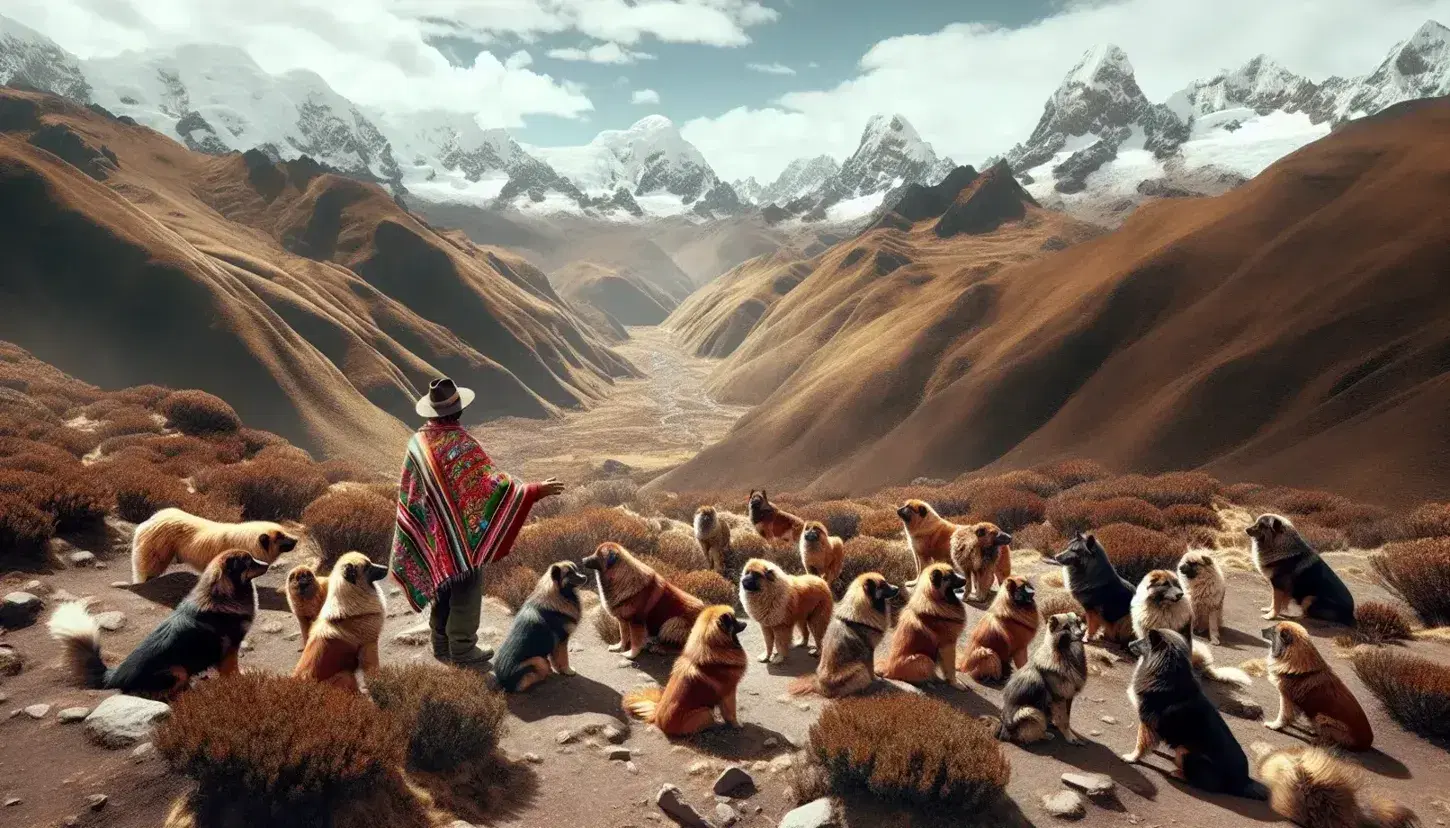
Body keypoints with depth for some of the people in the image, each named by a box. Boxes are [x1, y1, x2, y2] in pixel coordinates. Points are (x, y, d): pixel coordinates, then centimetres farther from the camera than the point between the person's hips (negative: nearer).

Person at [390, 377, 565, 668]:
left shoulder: (417, 442, -1)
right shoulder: (461, 443, -22)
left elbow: (406, 493, 8)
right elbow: (490, 481, -29)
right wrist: (535, 491, -29)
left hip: (434, 533, 7)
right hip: (464, 532, -7)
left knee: (443, 585, 19)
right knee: (466, 588, 5)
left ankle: (442, 644, 30)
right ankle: (462, 649, 13)